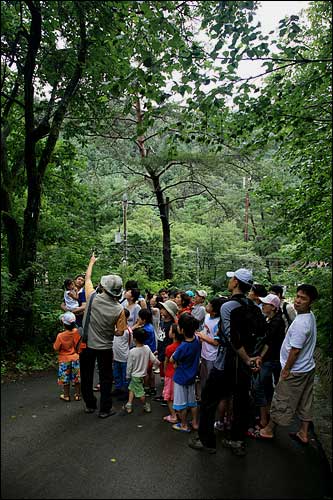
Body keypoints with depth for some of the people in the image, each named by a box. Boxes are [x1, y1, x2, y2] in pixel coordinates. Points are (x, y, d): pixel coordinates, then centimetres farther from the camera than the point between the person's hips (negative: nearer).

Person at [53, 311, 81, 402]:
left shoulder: (60, 336, -20)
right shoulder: (76, 332, -14)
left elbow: (56, 348, -10)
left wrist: (54, 344, 7)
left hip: (64, 360, -2)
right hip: (75, 358, 2)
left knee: (65, 379, 12)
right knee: (77, 378, 13)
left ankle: (66, 396, 21)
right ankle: (78, 395, 20)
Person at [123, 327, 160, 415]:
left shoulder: (132, 351, -23)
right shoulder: (147, 348, -11)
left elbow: (129, 365, -14)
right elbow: (154, 359, -4)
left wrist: (128, 375, 1)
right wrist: (158, 363, 18)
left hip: (135, 376, -6)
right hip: (143, 374, 6)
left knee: (140, 393, 10)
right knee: (131, 388, 21)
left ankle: (146, 406, 24)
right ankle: (129, 406, 25)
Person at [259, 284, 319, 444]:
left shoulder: (301, 323, -29)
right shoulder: (310, 316, 2)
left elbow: (295, 350, -25)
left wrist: (286, 370, -14)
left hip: (295, 371, -9)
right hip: (308, 367, 9)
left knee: (281, 402, 7)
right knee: (304, 403, 19)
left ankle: (268, 430, 23)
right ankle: (303, 433, 32)